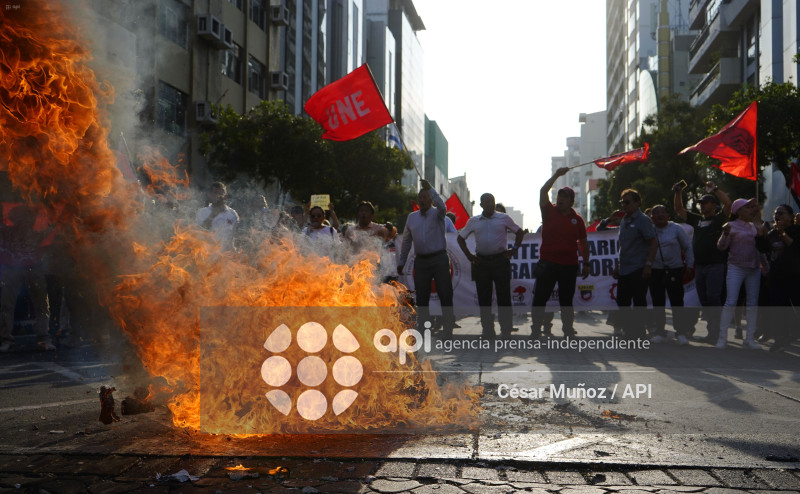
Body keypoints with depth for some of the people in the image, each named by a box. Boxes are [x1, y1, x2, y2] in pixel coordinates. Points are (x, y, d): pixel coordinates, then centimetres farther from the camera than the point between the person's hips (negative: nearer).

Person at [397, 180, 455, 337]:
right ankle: (422, 329, 15)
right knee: (421, 297, 7)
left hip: (439, 259, -4)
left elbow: (442, 207, -26)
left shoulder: (437, 214, 0)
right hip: (421, 260, 4)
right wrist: (401, 262, 15)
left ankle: (448, 330, 0)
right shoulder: (412, 217, 13)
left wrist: (430, 188, -33)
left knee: (445, 295, -4)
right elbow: (406, 241, 17)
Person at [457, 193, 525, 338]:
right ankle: (487, 331, 13)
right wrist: (468, 255, 8)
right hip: (481, 262, 2)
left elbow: (519, 232, 13)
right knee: (484, 298, 5)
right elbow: (460, 238, 18)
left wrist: (514, 249, 1)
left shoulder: (504, 218, 5)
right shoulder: (473, 221, 10)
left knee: (504, 296, -2)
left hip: (500, 260, -2)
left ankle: (506, 330, 5)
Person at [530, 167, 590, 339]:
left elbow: (583, 243, 12)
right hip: (547, 263, -1)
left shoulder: (577, 220, 6)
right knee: (540, 298, -2)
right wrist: (556, 175, -12)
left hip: (569, 265, 1)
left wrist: (586, 264, 9)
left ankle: (568, 331, 18)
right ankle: (535, 331, 4)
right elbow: (543, 191, -10)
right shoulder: (549, 212, 3)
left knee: (566, 300, 9)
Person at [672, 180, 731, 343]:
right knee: (704, 300, 9)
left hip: (715, 265, -7)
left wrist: (714, 189, -13)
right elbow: (679, 210, 23)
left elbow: (728, 203, -17)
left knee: (713, 299, -9)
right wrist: (678, 192, 11)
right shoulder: (697, 219, 17)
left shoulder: (719, 219, 0)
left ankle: (716, 333, -6)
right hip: (699, 266, 7)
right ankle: (710, 332, 17)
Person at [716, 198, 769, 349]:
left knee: (752, 304, 5)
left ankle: (749, 338, 11)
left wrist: (762, 230, 5)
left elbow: (762, 244, 20)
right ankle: (722, 338, -6)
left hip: (754, 269, 6)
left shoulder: (754, 226, 13)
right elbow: (721, 246, -9)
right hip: (736, 268, -6)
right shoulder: (731, 225, -3)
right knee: (730, 302, -10)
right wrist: (725, 234, -28)